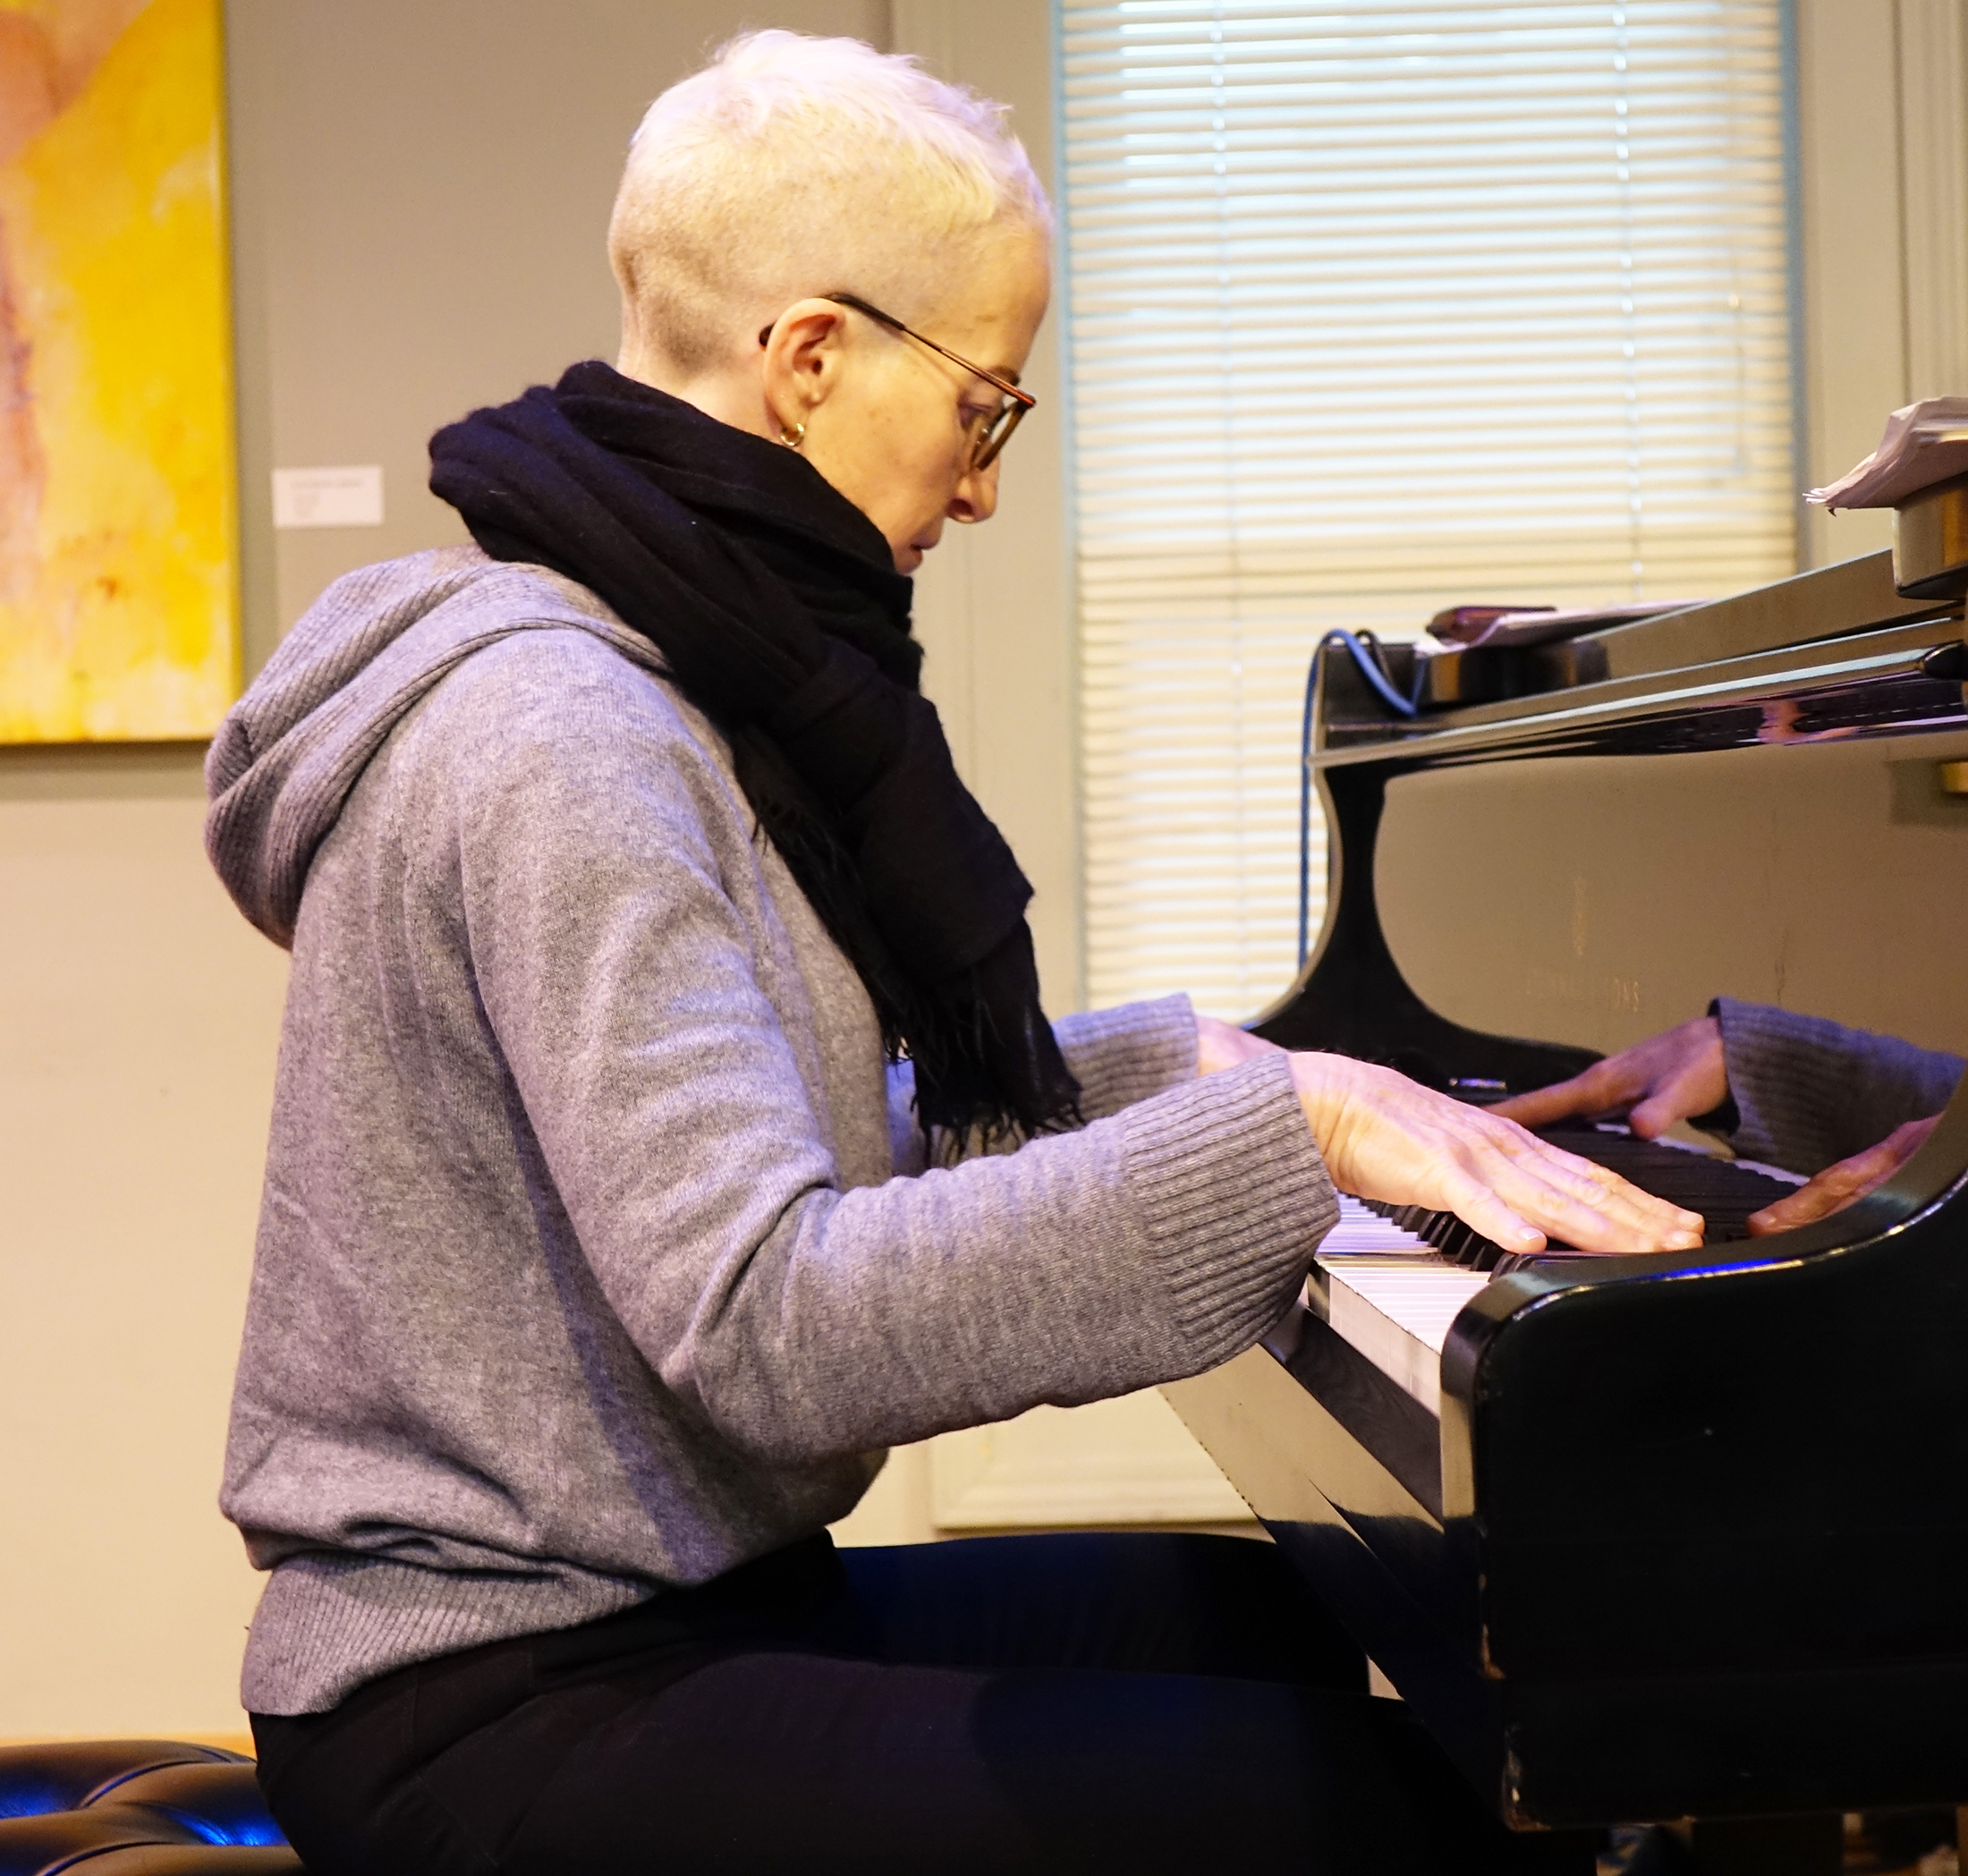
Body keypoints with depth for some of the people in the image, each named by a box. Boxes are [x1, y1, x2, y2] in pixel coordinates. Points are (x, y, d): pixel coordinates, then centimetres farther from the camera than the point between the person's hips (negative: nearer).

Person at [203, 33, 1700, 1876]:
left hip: (668, 1588, 10)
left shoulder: (661, 679, 12)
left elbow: (807, 1121, 20)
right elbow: (769, 1323, -29)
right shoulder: (552, 736, -20)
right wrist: (1287, 1128, -29)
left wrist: (1188, 1064, 16)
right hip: (505, 1707, -10)